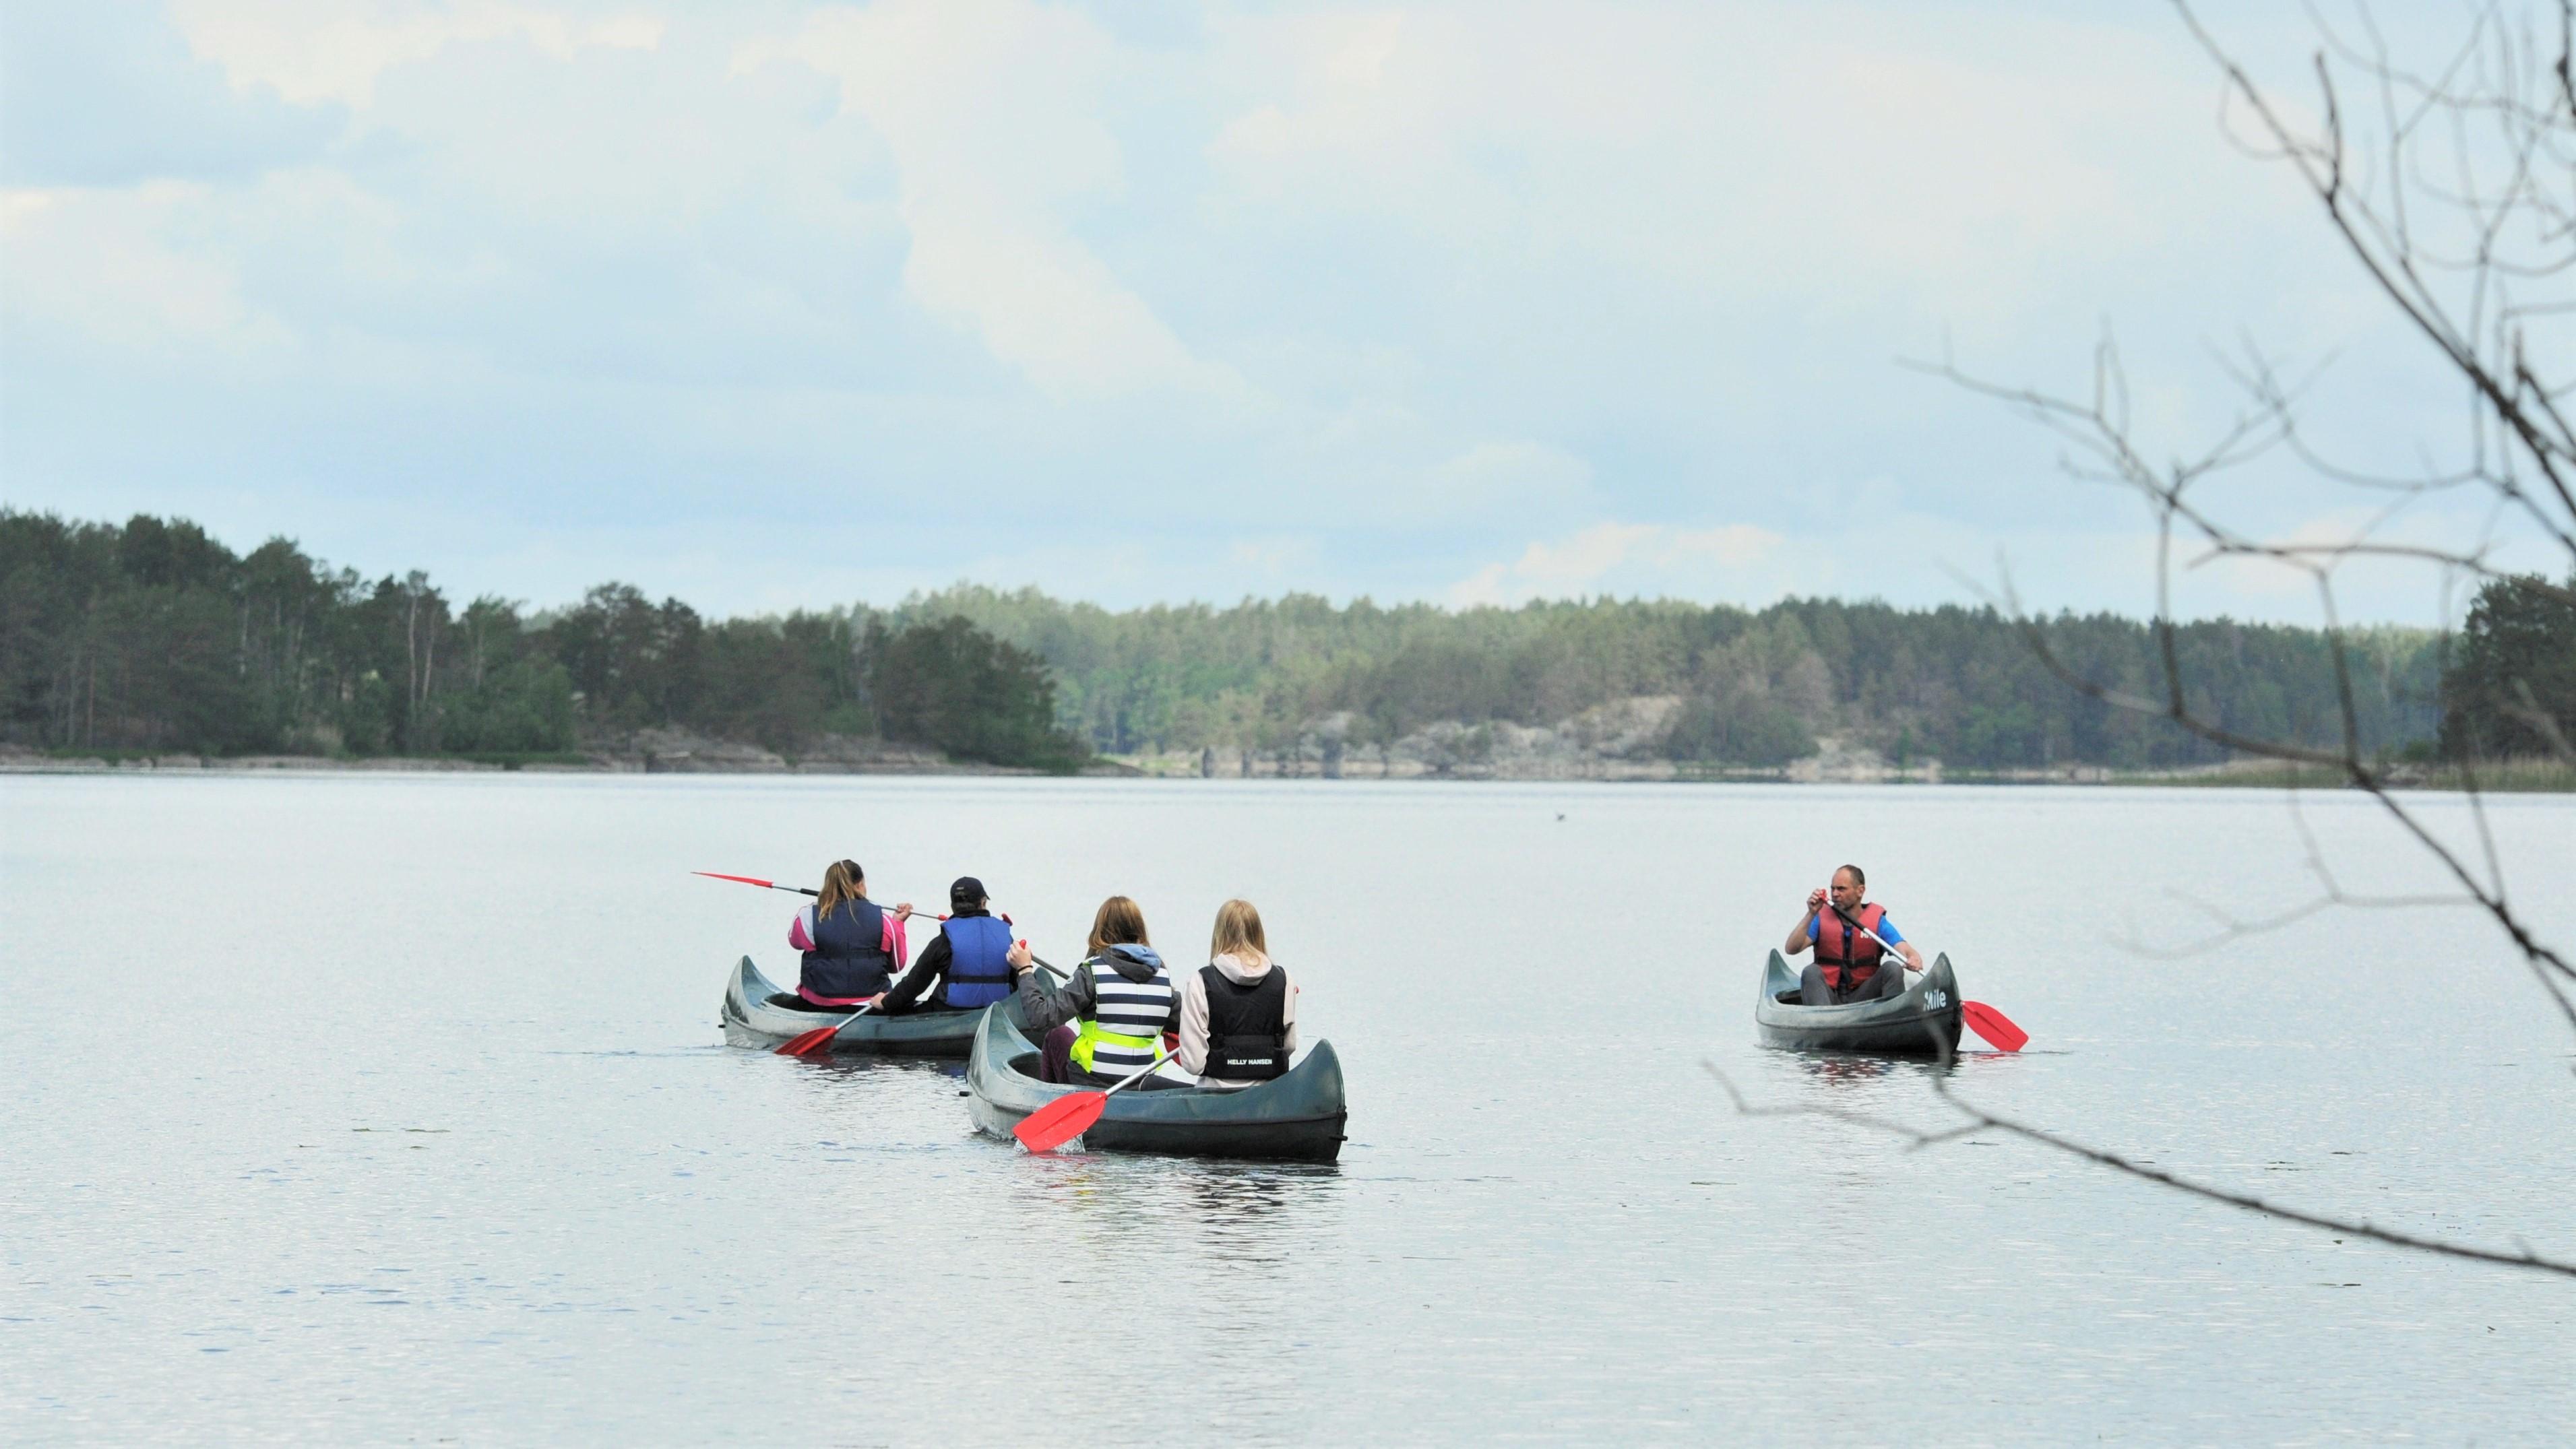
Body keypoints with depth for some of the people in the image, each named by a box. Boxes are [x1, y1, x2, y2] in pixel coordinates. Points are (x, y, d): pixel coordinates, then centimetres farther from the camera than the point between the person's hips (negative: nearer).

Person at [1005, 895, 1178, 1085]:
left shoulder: (1092, 972, -16)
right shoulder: (1162, 975, -4)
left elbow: (1041, 1017, -20)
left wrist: (1024, 970, -8)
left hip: (1092, 1083, -4)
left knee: (1059, 1035, 27)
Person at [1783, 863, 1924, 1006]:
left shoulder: (1878, 921, 1)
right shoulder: (1822, 918, 2)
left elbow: (1905, 950, -13)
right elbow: (1791, 949, -9)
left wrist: (1914, 959, -39)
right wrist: (1811, 915, -19)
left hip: (1862, 998, 0)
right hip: (1828, 997, 0)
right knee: (1811, 972, -29)